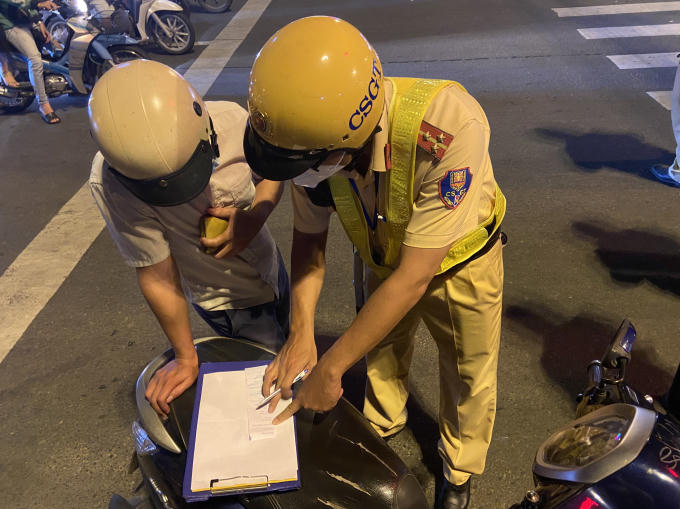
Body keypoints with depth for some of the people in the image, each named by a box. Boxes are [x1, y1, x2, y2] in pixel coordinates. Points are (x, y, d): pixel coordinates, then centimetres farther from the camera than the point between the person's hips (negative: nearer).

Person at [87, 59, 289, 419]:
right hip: (227, 300, -3)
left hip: (269, 266, 4)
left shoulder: (230, 120, -27)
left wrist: (255, 216, -27)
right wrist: (185, 358, -13)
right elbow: (158, 278, -25)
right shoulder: (110, 182, -34)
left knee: (283, 344, 27)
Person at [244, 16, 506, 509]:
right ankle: (382, 426, 60)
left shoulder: (446, 124, -44)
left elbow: (413, 276, -38)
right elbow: (309, 237, -9)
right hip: (385, 259, 4)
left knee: (467, 378, 15)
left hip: (459, 263, -4)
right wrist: (301, 333, -20)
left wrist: (330, 368, -29)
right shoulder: (316, 138, -27)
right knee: (381, 352, 25)